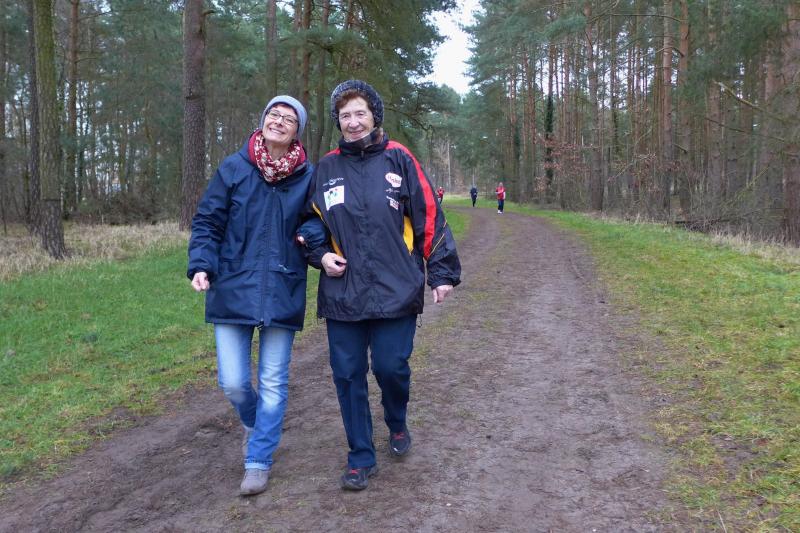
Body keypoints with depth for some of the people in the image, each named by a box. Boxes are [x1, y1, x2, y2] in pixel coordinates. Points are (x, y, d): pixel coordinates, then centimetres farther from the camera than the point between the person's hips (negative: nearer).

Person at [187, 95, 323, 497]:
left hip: (282, 295, 0)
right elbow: (207, 223, 2)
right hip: (233, 292, 0)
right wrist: (201, 265, -12)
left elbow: (317, 223, 8)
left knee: (273, 384, 8)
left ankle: (259, 461, 26)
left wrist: (316, 245, -14)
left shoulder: (308, 176, -2)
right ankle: (253, 423, 40)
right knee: (233, 384, 5)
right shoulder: (234, 168, -2)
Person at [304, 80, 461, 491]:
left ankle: (397, 425, 32)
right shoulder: (325, 169, 8)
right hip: (342, 294, 3)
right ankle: (361, 458, 23)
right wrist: (321, 255, 0)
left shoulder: (398, 159, 0)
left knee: (391, 367, -2)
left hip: (396, 290, -2)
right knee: (348, 376, 6)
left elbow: (429, 217, 0)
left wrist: (442, 271, -3)